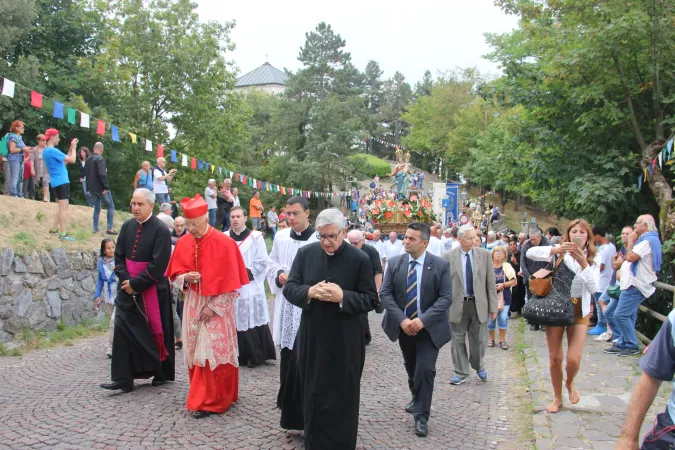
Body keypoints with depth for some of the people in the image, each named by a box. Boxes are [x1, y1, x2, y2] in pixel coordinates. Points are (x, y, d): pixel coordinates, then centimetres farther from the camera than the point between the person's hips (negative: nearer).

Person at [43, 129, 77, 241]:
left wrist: (71, 148, 15)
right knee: (64, 207, -10)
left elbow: (64, 161, 18)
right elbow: (72, 160, -18)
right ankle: (63, 234, -12)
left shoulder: (46, 151, 15)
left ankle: (53, 229, 22)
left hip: (57, 182, 10)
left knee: (62, 207, 19)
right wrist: (73, 147, -4)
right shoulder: (53, 151, -16)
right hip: (61, 182, -10)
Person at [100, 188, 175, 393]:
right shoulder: (127, 226, 4)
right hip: (128, 288, 5)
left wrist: (135, 284, -16)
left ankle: (162, 373, 26)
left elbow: (158, 265, -17)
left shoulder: (161, 230, -13)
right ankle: (123, 379, 0)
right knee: (122, 330, -4)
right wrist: (126, 280, -7)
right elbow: (119, 256, 7)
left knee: (156, 331, 8)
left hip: (152, 289, -5)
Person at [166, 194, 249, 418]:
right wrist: (185, 278, -15)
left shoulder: (224, 244, -15)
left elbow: (231, 283, -12)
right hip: (193, 306, 5)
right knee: (195, 351, 10)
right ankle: (202, 395, 25)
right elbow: (175, 275, 8)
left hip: (217, 307, -5)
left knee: (212, 352, -6)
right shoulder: (183, 243, 1)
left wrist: (213, 307, -15)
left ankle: (210, 401, 2)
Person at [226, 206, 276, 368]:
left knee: (253, 321, -1)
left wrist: (246, 273, -11)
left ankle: (257, 355, 10)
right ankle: (242, 355, 16)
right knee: (237, 322, 7)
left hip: (250, 287, -3)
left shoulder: (256, 238, -3)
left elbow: (262, 263, -4)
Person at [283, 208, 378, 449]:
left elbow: (371, 300, -8)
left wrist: (342, 297, -24)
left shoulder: (360, 259, -8)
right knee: (312, 395, 16)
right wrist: (310, 292, -20)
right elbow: (289, 288, 0)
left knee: (342, 399, 7)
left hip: (344, 342, -3)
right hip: (311, 338, 3)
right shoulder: (305, 253, 1)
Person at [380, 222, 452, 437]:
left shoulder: (441, 265, -10)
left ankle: (421, 416, 6)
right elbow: (385, 293, -6)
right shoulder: (395, 263, -4)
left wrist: (423, 320, -24)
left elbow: (446, 298, -13)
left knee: (425, 369, -10)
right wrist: (402, 319, -19)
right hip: (403, 326, 3)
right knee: (411, 368, 18)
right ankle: (417, 400, 44)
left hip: (429, 328, -3)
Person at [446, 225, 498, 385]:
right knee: (458, 340, 8)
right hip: (457, 305, -1)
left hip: (479, 305, 1)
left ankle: (479, 366, 37)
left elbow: (491, 282, 2)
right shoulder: (448, 257, -4)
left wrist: (493, 306, 1)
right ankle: (460, 373, 23)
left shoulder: (484, 254, 0)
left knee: (479, 340, 10)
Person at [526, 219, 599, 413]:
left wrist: (584, 264, -23)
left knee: (573, 359, -11)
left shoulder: (593, 259, 1)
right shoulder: (560, 252, -2)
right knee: (555, 357, 5)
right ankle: (557, 398, 27)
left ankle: (570, 382, 25)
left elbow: (593, 288, -12)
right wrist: (555, 249, -29)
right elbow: (531, 253, -16)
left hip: (579, 310, 0)